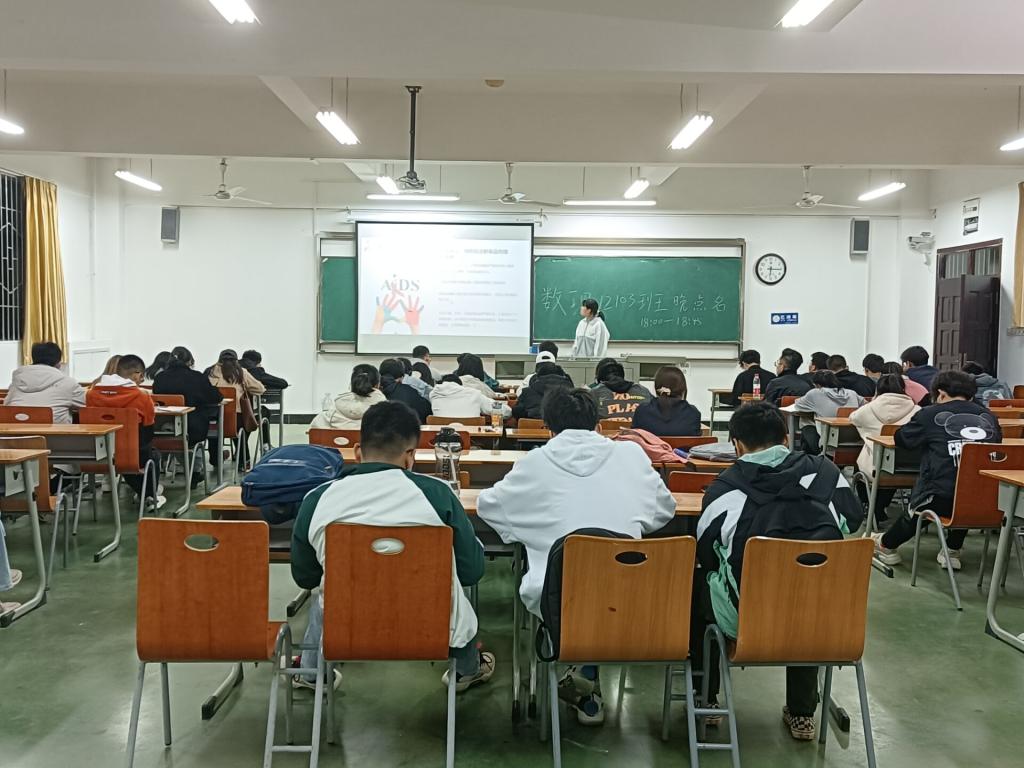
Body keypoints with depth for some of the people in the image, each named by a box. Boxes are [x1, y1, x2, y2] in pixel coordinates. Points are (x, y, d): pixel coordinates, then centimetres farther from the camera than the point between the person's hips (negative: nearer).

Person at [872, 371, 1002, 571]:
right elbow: (997, 442, 25)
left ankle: (886, 545, 51)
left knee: (916, 505, 29)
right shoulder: (987, 416, 9)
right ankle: (952, 551, 46)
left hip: (941, 500, -3)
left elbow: (901, 439, 11)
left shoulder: (930, 414, 1)